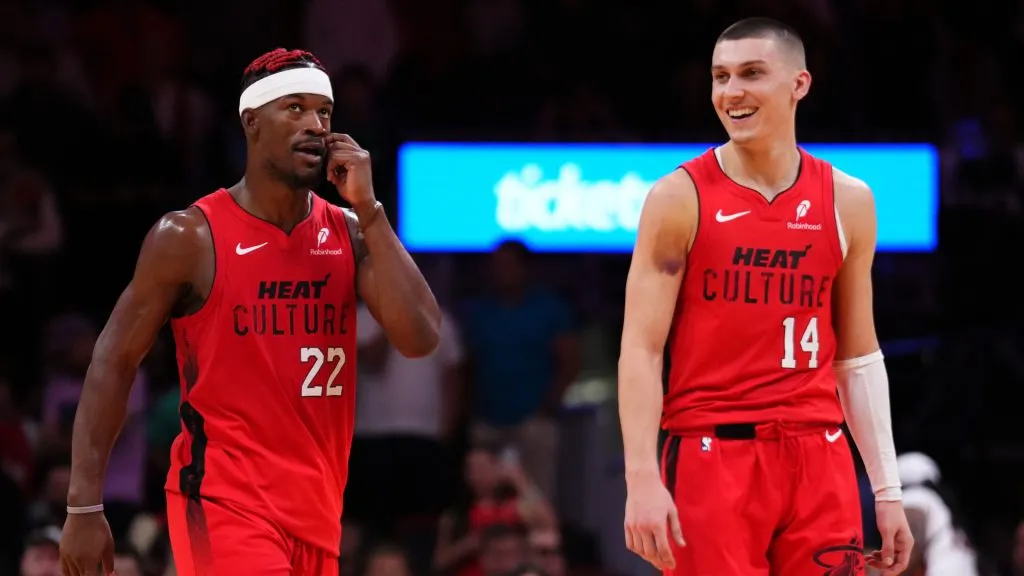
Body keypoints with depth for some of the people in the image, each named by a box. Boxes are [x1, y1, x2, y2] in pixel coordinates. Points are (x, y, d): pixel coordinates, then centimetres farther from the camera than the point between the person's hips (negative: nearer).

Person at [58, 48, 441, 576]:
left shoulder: (350, 233, 7)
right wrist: (84, 506, -7)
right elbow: (114, 361, -2)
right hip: (224, 500, -6)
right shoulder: (190, 238, -7)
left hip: (315, 510, 6)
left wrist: (368, 210, -8)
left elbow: (419, 338, -6)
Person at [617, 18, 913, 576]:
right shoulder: (679, 198, -2)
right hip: (710, 456, -3)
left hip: (817, 458, 3)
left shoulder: (846, 201, 8)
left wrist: (888, 491, 9)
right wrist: (642, 479, -16)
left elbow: (858, 357, 13)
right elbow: (641, 349, -5)